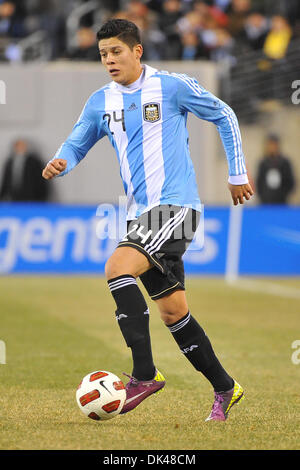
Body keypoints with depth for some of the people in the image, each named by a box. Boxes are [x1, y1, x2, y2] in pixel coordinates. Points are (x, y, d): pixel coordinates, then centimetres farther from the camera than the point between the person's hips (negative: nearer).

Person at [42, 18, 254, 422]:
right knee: (173, 312, 7)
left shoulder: (173, 86, -4)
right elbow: (76, 145, 14)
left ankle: (144, 374, -23)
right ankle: (225, 389, 20)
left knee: (117, 268, -26)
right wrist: (60, 163, -10)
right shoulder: (101, 102, 11)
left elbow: (224, 116, 6)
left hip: (175, 205, -6)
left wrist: (237, 173, 7)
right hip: (140, 215, 6)